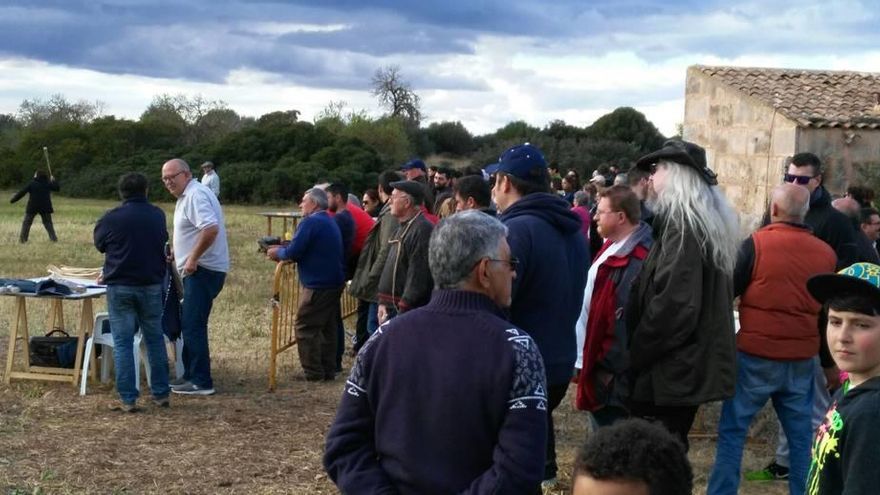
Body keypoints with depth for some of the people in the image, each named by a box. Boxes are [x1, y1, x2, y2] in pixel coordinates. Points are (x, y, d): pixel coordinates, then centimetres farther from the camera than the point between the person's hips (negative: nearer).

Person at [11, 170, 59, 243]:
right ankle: (53, 238, 3)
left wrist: (13, 199, 5)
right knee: (48, 223, 13)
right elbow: (57, 188, 16)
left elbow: (22, 193, -4)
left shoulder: (31, 184, -2)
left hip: (32, 207, -2)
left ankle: (22, 239, 0)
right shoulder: (48, 184, 5)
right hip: (45, 207, 2)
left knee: (26, 222, 6)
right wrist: (53, 181, 31)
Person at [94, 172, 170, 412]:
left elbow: (99, 245, 8)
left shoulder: (111, 219, -7)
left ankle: (128, 399, 1)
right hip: (152, 286, 3)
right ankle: (161, 394, 16)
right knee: (155, 340, 12)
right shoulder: (158, 216, 4)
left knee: (123, 343, 2)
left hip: (120, 286, -3)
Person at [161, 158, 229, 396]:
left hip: (204, 270, -11)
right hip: (198, 270, 11)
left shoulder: (195, 196, -17)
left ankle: (201, 382, -5)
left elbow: (210, 228, -31)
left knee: (193, 326, -9)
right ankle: (191, 376, 24)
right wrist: (178, 255, 25)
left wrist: (193, 258, -25)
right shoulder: (187, 196, 17)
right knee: (189, 325, 16)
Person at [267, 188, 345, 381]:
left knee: (305, 329, -3)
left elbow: (293, 252, -18)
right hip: (335, 283, 10)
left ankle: (313, 373, -3)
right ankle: (329, 371, 18)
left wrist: (278, 253, 2)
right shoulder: (331, 223, 17)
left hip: (317, 285, -9)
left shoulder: (310, 222, -14)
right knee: (328, 328, 14)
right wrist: (282, 251, 14)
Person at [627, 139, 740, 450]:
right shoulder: (710, 223, 15)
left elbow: (672, 303, -22)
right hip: (696, 363, 10)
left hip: (670, 371, -10)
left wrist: (634, 357, -13)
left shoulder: (682, 225, -15)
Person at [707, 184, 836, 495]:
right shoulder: (826, 253, 1)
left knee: (732, 429, 4)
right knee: (801, 433, 12)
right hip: (804, 358, 4)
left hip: (757, 355, -4)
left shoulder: (757, 244, -13)